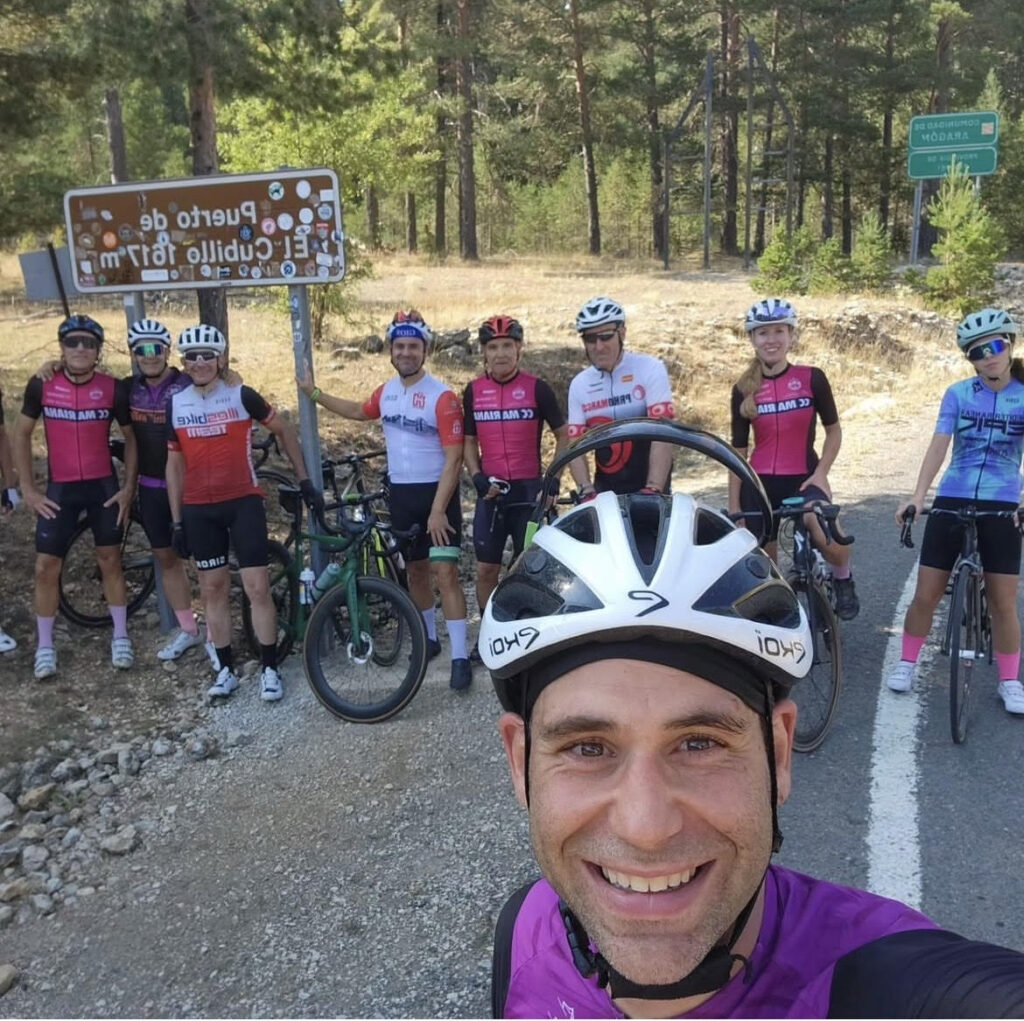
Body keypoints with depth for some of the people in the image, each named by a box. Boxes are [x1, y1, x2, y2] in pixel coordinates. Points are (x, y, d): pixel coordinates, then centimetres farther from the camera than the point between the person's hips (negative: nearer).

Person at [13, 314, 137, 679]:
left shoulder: (114, 389, -7)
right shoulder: (42, 385, -6)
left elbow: (131, 437, 4)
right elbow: (22, 434, 4)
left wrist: (128, 487, -1)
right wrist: (28, 489, 0)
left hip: (104, 487, 0)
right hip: (59, 489, 1)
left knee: (110, 560, 9)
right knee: (46, 567, 2)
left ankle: (121, 637, 23)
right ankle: (45, 646, 18)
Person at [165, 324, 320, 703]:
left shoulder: (241, 395, -7)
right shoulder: (175, 404, 3)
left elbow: (284, 430, 5)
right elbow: (175, 464, 8)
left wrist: (304, 479, 3)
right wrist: (176, 521, 6)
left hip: (244, 502, -3)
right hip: (199, 510, 3)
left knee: (257, 587, -5)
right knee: (213, 589, 9)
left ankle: (269, 669, 8)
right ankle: (226, 669, 21)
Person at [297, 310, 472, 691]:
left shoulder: (442, 396, -16)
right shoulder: (386, 392, 5)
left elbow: (454, 458, -18)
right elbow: (359, 412, 29)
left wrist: (438, 510, -22)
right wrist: (315, 394, 27)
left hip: (436, 492, -6)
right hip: (400, 493, 6)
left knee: (445, 573, -9)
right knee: (415, 569, 16)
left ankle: (460, 656, -5)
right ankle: (429, 636, 34)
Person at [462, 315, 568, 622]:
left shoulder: (537, 388, -4)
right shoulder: (473, 391, 5)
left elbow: (563, 435, 2)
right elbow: (469, 442, 11)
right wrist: (477, 477, -5)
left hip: (529, 491, -2)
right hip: (491, 491, 3)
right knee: (486, 569, 6)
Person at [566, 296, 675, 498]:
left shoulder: (650, 369, -7)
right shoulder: (579, 385, 4)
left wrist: (653, 489, -27)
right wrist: (586, 490, -17)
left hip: (650, 489, -3)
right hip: (605, 491, 3)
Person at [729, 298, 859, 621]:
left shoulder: (811, 378, -2)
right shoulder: (743, 389, 2)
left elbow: (833, 430, 7)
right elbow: (738, 451, 5)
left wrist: (821, 473, -8)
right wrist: (734, 505, 3)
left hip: (804, 478, -2)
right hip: (760, 482, 2)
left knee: (826, 537, -27)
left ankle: (843, 580, 6)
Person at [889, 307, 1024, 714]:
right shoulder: (957, 394, 0)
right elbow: (939, 445, -7)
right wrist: (917, 495, -19)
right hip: (951, 502, 0)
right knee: (925, 594, 3)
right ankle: (907, 662, 22)